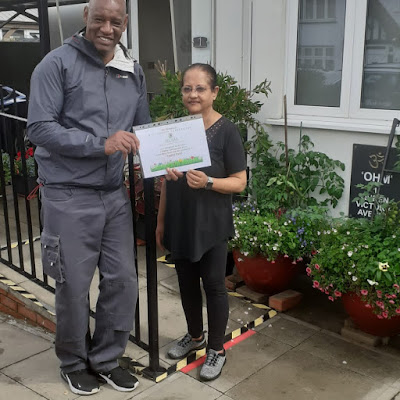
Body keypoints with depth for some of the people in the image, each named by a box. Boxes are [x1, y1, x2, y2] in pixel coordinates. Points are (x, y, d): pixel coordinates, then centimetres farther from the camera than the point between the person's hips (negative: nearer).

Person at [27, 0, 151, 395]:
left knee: (123, 281, 10)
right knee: (74, 286, 7)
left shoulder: (133, 71, 9)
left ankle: (106, 359, 32)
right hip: (69, 197, -5)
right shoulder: (57, 64, -9)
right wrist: (101, 144, -23)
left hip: (115, 195, 5)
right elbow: (39, 128, -16)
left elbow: (143, 129, 17)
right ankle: (74, 363, 32)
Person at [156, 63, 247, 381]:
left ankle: (217, 349, 22)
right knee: (187, 281, 17)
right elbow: (166, 179, 12)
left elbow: (239, 182, -10)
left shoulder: (226, 131, -10)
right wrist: (161, 221, 12)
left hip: (210, 224, -5)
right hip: (180, 223, 5)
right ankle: (195, 335, 38)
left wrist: (207, 182, -27)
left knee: (213, 284, 5)